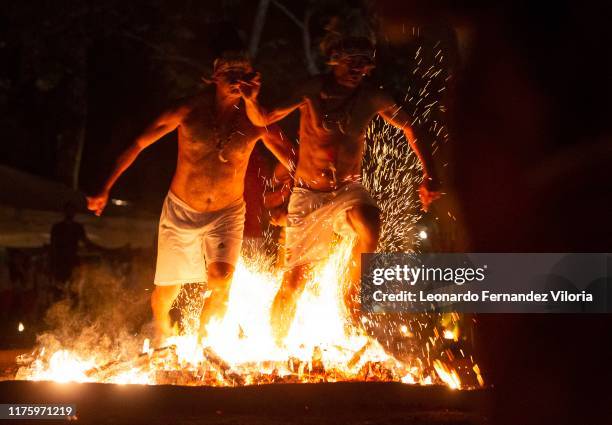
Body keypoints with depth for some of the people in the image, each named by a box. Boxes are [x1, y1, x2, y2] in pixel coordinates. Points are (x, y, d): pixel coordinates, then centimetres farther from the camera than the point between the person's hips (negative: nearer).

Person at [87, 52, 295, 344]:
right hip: (181, 211, 0)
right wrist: (105, 190, -7)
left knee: (221, 281, -23)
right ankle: (162, 336, 44)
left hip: (227, 214, 0)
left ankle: (201, 340, 5)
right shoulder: (189, 110, -11)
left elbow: (290, 160, 0)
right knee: (165, 292, 8)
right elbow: (138, 145, -5)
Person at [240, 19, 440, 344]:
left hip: (348, 190, 1)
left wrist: (429, 175, -3)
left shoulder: (372, 97, -7)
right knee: (293, 282, 3)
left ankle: (352, 293, -9)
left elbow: (409, 128, 5)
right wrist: (251, 100, -28)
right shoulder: (313, 90, -11)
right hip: (308, 195, -1)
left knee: (369, 226, -34)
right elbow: (262, 120, -6)